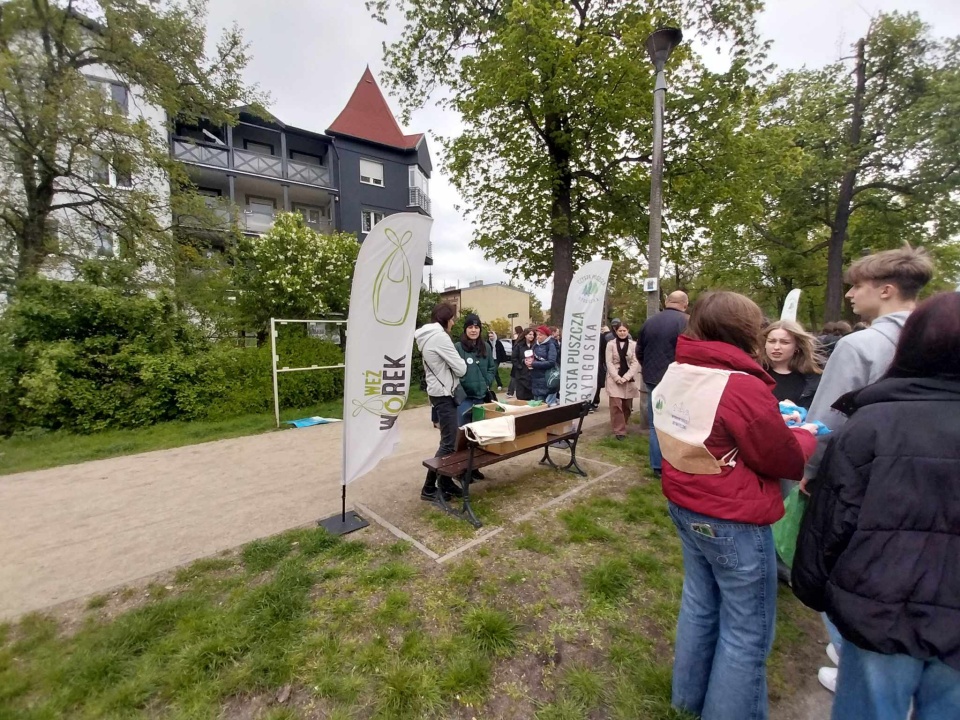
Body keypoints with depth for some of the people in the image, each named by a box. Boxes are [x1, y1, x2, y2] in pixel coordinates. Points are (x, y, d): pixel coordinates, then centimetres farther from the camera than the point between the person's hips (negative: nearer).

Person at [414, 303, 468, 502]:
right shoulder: (439, 336, -18)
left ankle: (445, 482, 22)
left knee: (450, 439, 14)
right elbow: (460, 368, -16)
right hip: (443, 393, -10)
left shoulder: (426, 336, 13)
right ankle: (428, 488, 5)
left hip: (438, 392, 10)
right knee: (449, 442, -4)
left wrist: (449, 367, 3)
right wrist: (459, 364, 5)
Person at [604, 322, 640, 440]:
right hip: (614, 379, -2)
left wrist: (625, 377, -11)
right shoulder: (611, 344, 1)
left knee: (627, 405, 7)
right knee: (616, 405, -6)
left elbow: (635, 363, -1)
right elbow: (609, 362, -3)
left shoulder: (633, 344, 3)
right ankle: (619, 430, 1)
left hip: (628, 379, 2)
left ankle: (622, 425, 26)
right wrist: (617, 378, -13)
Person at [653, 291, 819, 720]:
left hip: (685, 506, 8)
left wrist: (772, 420, 10)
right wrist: (806, 435, 7)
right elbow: (786, 461, -13)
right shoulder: (742, 386, -25)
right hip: (733, 521, -8)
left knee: (699, 603, 25)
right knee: (747, 632, 13)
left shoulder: (677, 374, -1)